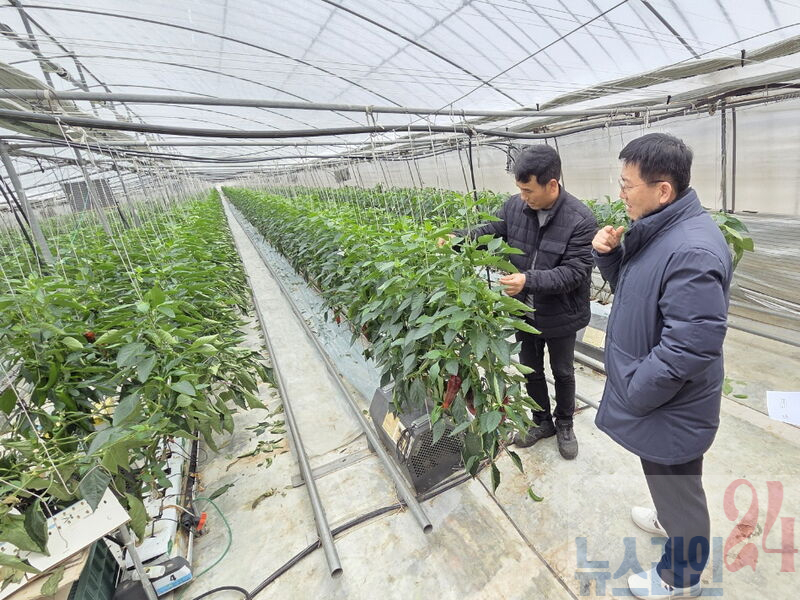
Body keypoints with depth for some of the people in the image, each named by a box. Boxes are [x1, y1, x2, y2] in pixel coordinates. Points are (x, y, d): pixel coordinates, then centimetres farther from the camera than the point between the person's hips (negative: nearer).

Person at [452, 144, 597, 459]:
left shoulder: (581, 219, -22)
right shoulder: (515, 206, -10)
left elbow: (574, 272, -25)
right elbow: (489, 232, 2)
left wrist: (529, 279, -38)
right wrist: (457, 238, -17)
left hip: (559, 315, -4)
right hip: (524, 311, 4)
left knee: (562, 373, 18)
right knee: (531, 370, 20)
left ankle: (565, 425, 44)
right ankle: (542, 422, 45)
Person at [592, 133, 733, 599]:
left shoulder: (692, 253, -31)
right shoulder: (658, 229, 0)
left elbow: (687, 350, -32)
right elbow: (633, 288, 12)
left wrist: (631, 395, -20)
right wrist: (609, 253, -6)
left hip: (671, 410, -8)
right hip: (656, 399, 8)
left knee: (677, 488, 17)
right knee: (668, 480, 32)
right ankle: (670, 519, 59)